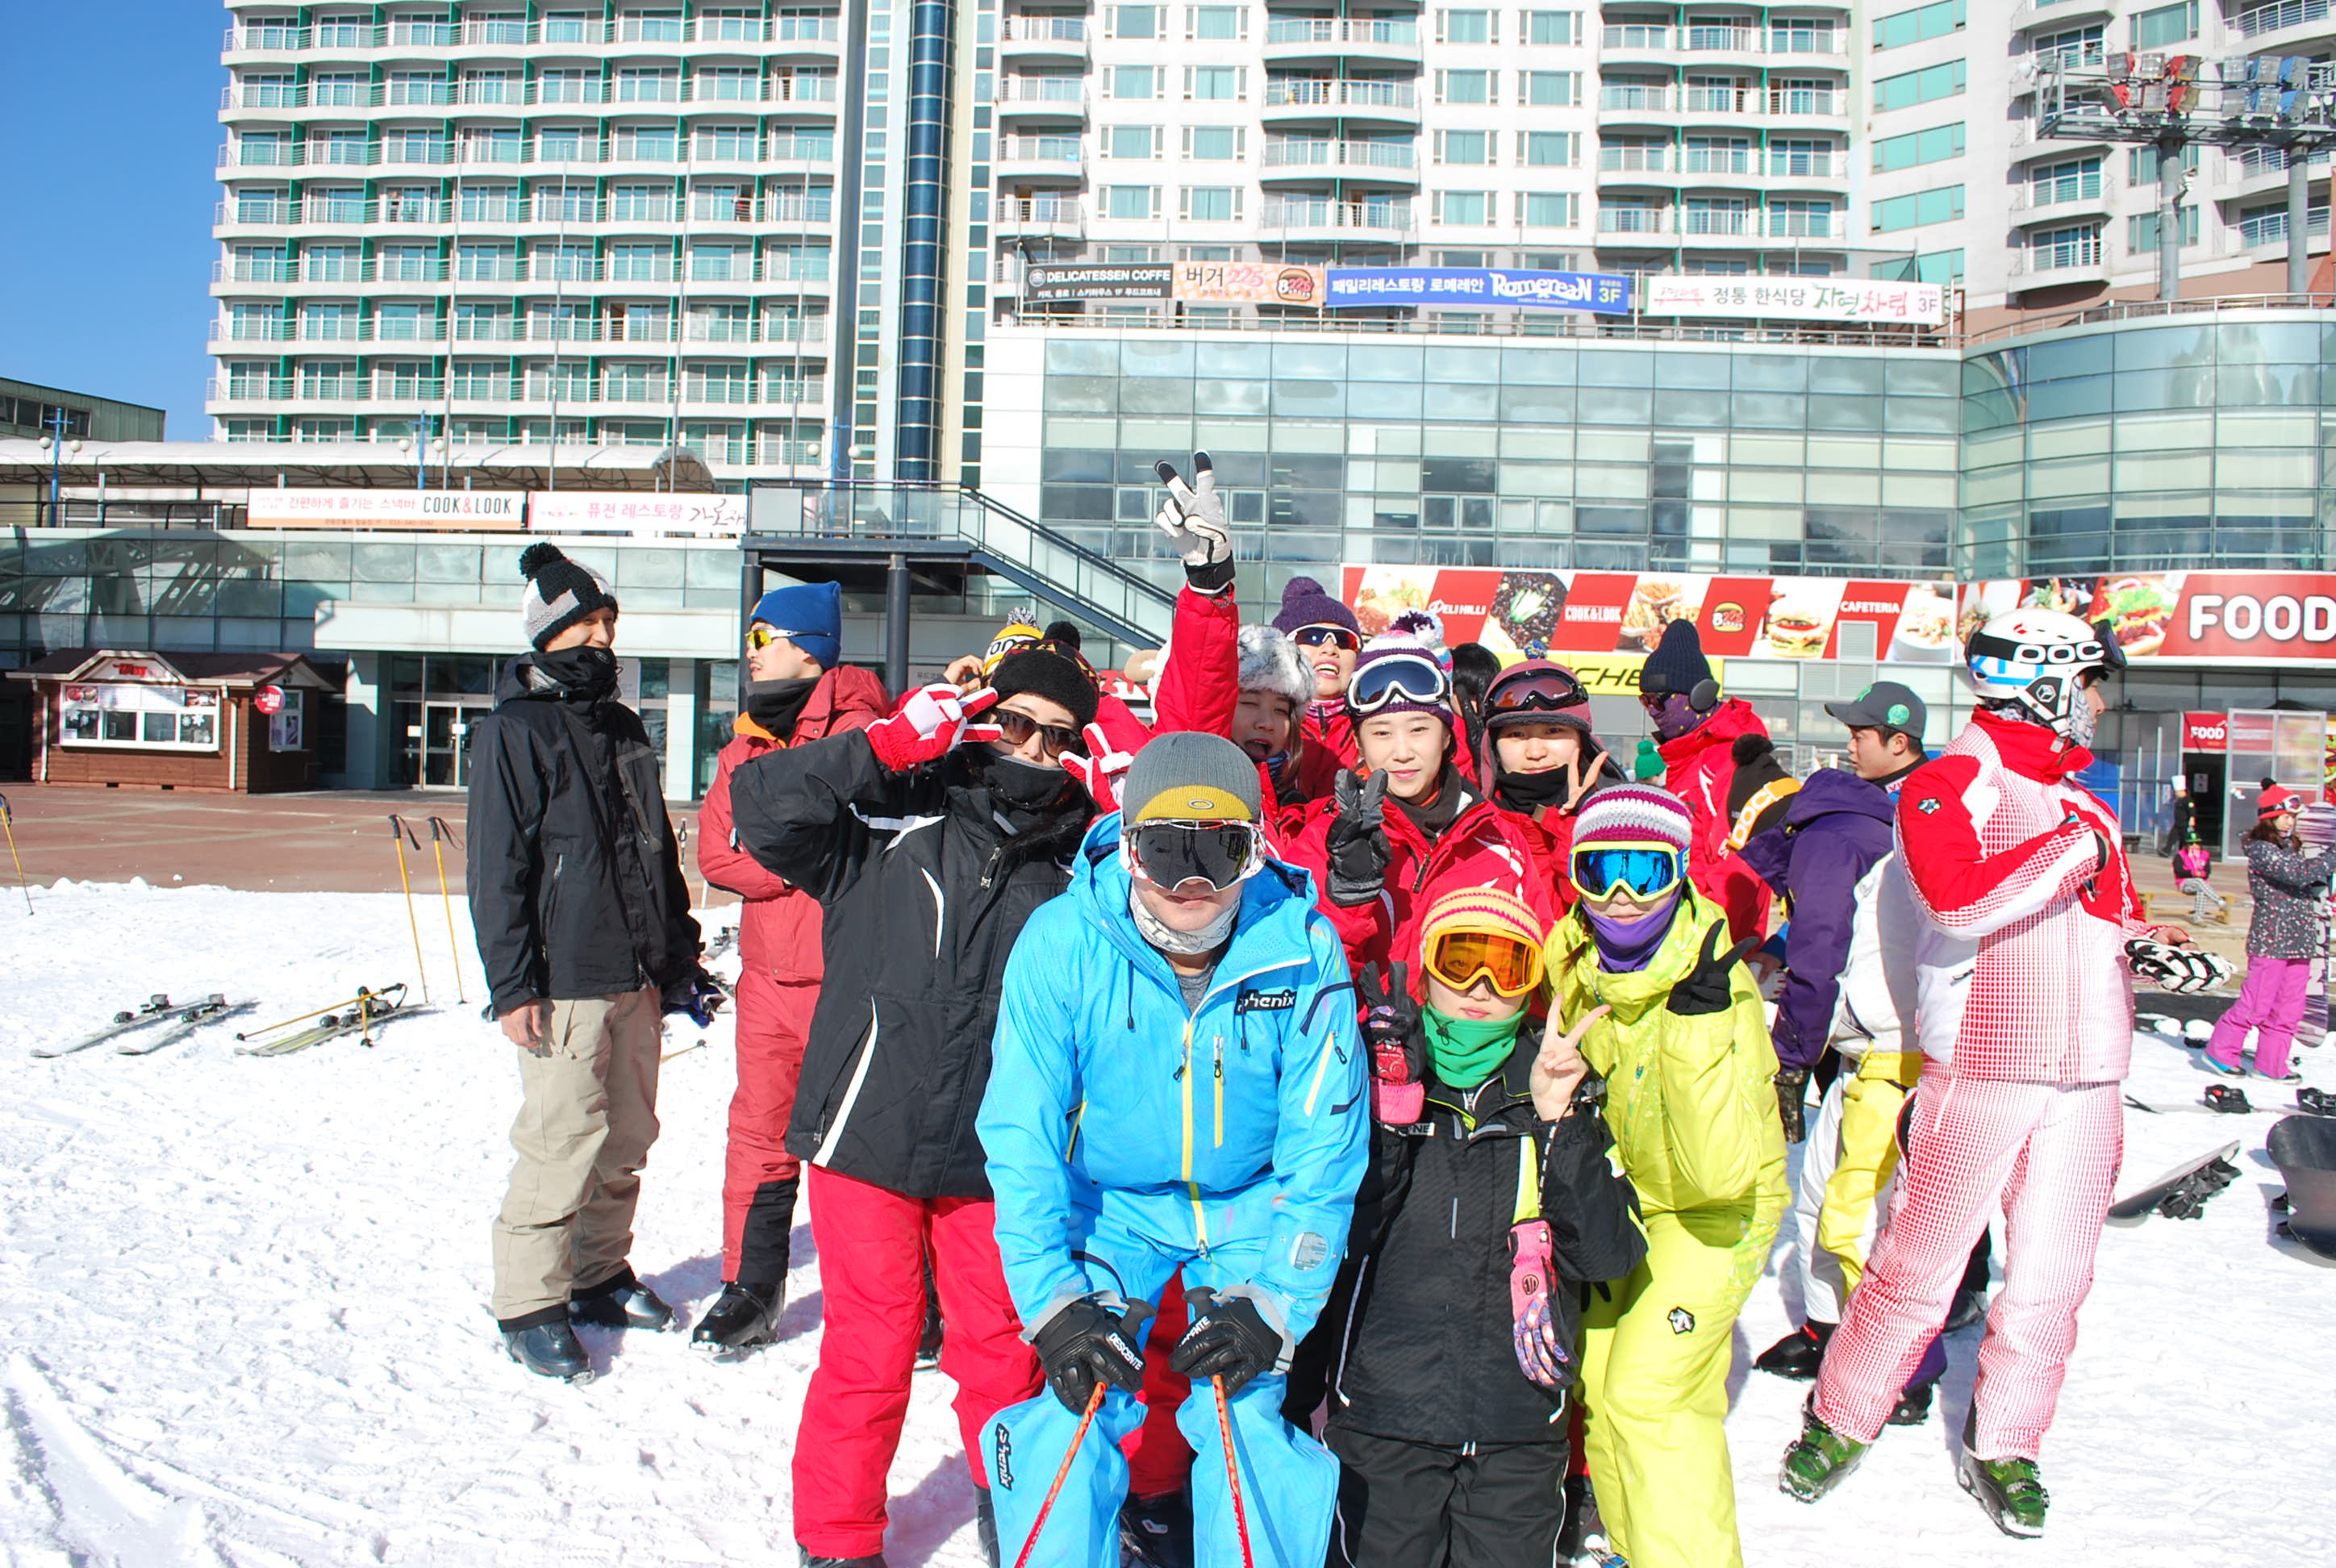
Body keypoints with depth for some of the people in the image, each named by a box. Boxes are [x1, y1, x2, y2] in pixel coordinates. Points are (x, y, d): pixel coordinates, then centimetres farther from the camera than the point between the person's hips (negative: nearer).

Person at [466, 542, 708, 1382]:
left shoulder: (623, 728, 17)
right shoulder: (513, 731, -5)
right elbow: (497, 866, -10)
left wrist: (677, 954, 20)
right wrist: (512, 984, -14)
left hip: (637, 977, 7)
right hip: (565, 981, -7)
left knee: (626, 1137, 12)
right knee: (564, 1141, -7)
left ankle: (600, 1273, 27)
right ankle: (529, 1303, 6)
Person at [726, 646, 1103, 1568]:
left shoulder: (1075, 860, 7)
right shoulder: (891, 820, -3)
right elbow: (761, 806, -15)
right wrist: (889, 746, -17)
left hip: (994, 1152, 3)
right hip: (865, 1137, -3)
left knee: (1001, 1340, 13)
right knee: (870, 1351, 4)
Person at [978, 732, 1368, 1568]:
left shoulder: (1303, 952, -19)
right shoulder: (1061, 943, -19)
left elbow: (1321, 1149, -13)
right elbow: (1022, 1137, -15)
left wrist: (1271, 1306, -20)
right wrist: (1052, 1302, -23)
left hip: (1255, 1209, 0)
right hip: (1107, 1207, 0)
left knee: (1246, 1414, -12)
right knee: (1078, 1412, -11)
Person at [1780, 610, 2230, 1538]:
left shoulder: (2080, 800, 18)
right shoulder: (1953, 783, -7)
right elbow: (1958, 895, -26)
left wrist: (2145, 946, 7)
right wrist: (2073, 850, -19)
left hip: (2086, 1078, 7)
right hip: (1981, 1068, -6)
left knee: (2050, 1280, 9)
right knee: (1920, 1267, 1)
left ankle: (2002, 1449, 26)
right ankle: (1840, 1421, 19)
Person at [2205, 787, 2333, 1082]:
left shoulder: (2292, 847, 16)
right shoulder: (2260, 849, -11)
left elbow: (2307, 885, 21)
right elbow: (2297, 874, -23)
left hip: (2298, 941, 8)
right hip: (2271, 939, -8)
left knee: (2289, 1008, 9)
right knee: (2257, 1004, -4)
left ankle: (2271, 1064, 17)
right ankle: (2221, 1051, 10)